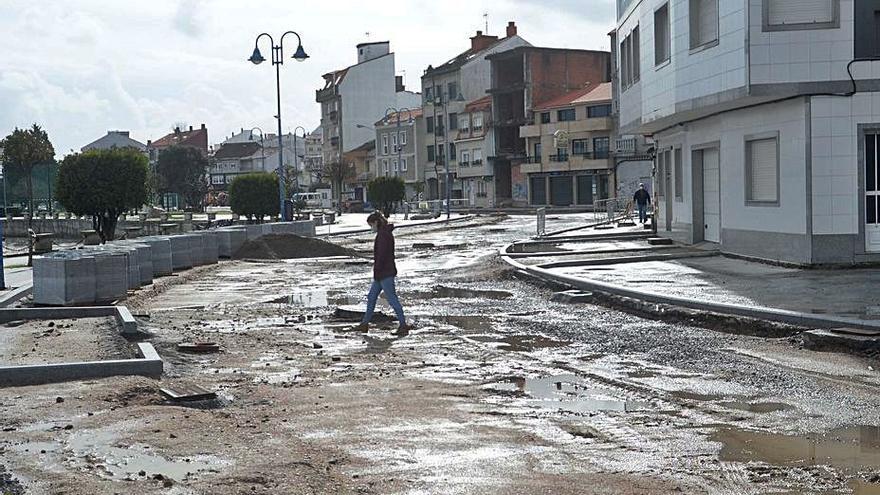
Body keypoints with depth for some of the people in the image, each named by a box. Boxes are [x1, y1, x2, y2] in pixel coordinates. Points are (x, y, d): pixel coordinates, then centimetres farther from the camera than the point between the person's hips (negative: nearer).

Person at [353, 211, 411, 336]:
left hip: (384, 273, -11)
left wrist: (376, 271, -17)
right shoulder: (387, 233, 15)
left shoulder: (382, 234, -16)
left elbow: (381, 255, -21)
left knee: (392, 298, -8)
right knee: (371, 297, 15)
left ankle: (403, 325, -6)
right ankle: (365, 323, 22)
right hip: (382, 273, 11)